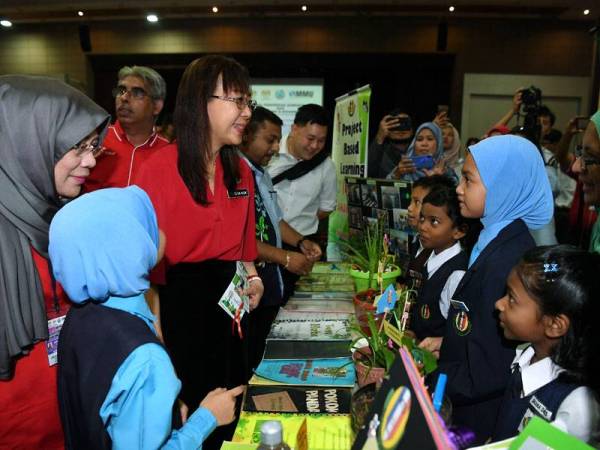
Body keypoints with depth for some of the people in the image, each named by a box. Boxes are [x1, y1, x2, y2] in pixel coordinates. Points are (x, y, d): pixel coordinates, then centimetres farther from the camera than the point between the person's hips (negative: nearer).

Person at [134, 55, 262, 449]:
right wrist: (155, 328, -16)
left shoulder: (241, 171, 4)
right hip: (179, 300, -6)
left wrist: (252, 276, 3)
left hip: (229, 298, 6)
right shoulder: (160, 169, -16)